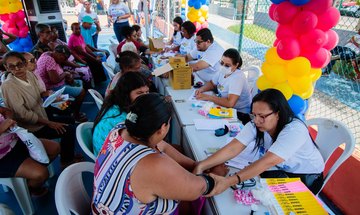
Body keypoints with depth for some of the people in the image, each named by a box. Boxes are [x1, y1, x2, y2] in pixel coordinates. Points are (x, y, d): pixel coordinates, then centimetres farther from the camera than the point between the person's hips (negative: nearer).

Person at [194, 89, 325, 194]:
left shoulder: (294, 130, -33)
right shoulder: (255, 125, -18)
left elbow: (268, 162, -44)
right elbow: (232, 149, -28)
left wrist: (228, 181, -53)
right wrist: (201, 166, -41)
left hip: (307, 177, -4)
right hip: (281, 170, 5)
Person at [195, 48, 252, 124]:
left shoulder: (238, 77, -26)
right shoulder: (223, 71, -2)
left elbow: (230, 103, -37)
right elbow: (212, 83, 17)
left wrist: (207, 97, -30)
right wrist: (201, 89, -4)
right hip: (225, 107, 8)